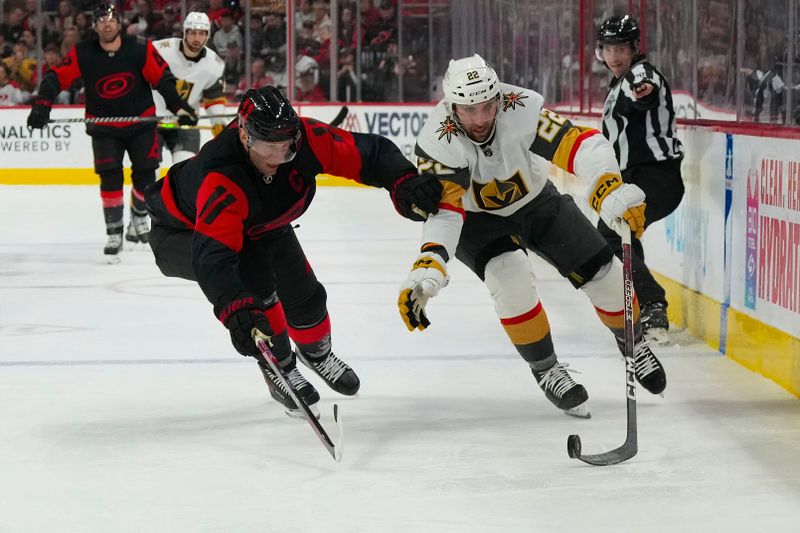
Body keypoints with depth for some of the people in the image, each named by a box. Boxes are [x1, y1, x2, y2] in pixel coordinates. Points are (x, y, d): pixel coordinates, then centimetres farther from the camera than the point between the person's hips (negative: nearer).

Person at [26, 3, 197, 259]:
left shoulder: (140, 49, -13)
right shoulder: (82, 54, -12)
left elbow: (163, 79, -8)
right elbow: (56, 77, -12)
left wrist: (180, 107, -13)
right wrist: (42, 105, -25)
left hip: (141, 122, 0)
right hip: (103, 127, 0)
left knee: (145, 175, 1)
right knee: (110, 177, -11)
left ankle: (139, 217, 30)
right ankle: (114, 234, -1)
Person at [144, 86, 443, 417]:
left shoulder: (304, 139, -30)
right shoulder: (220, 180, -46)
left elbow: (371, 152, -22)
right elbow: (212, 254, -56)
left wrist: (403, 182, -42)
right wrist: (235, 309, -71)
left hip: (257, 225, 6)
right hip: (183, 233, -6)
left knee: (304, 292, 6)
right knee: (253, 279, -32)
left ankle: (316, 352, 42)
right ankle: (279, 368, -10)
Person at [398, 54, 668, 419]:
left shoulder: (521, 108, -32)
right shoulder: (437, 142, -34)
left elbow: (580, 144, -39)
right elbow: (443, 209, -41)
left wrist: (611, 191, -57)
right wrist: (427, 268, -58)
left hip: (537, 202, 2)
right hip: (475, 220, -2)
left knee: (603, 273, -2)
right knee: (510, 276, -30)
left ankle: (632, 343, 30)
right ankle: (545, 370, -8)